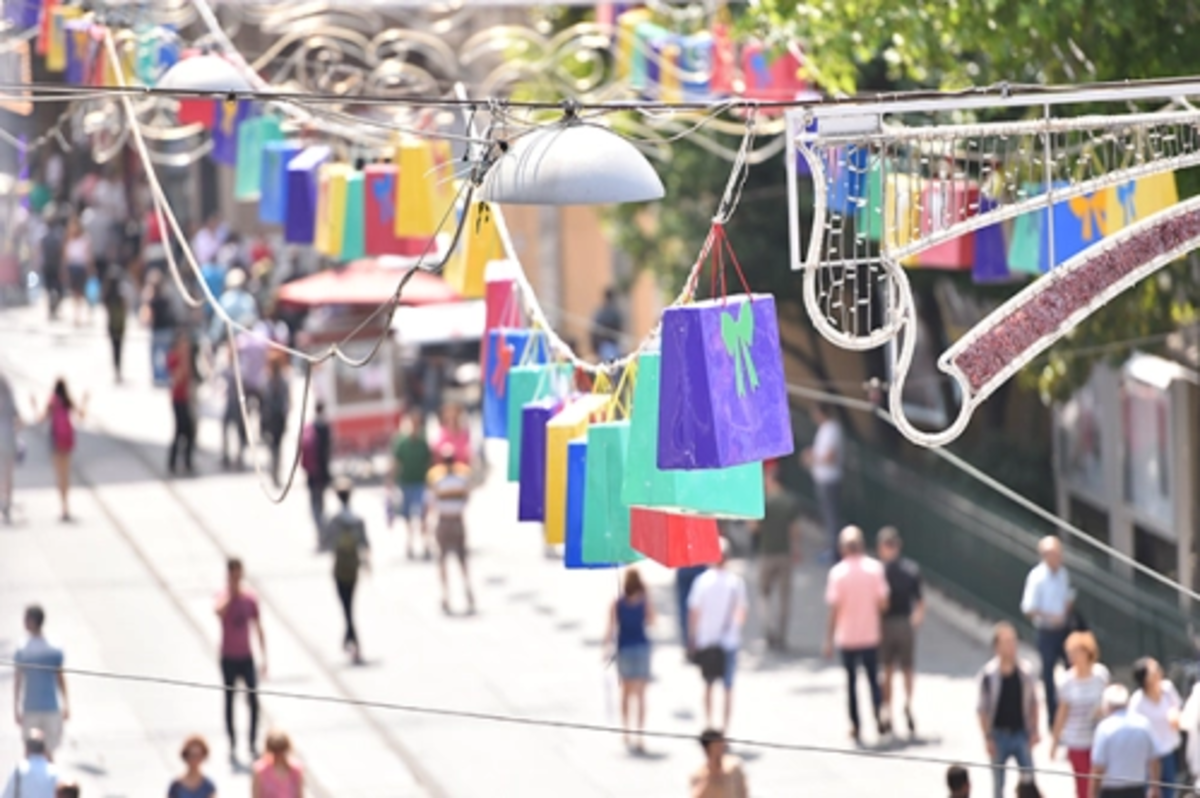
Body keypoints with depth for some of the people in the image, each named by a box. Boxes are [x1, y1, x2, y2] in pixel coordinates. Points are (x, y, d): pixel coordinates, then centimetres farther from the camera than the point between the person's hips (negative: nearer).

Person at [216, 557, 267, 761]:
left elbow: (259, 629, 5)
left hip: (246, 657, 2)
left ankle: (253, 744, 9)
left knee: (253, 701, -2)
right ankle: (233, 745, 13)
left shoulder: (250, 598, -2)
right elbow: (219, 611, -37)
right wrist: (230, 591, -28)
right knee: (229, 701, 5)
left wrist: (264, 658, 4)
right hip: (229, 658, -2)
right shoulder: (224, 597, -11)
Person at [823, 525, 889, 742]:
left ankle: (856, 726, 10)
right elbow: (882, 602, -6)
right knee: (873, 678, 15)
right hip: (870, 634, 1)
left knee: (851, 681, 9)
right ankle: (878, 718, 3)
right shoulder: (874, 568, -7)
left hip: (846, 636, -1)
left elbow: (834, 608, -11)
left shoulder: (838, 572, -12)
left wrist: (829, 639, -4)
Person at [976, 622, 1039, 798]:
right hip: (999, 735, -2)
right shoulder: (988, 673, -13)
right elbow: (982, 709, -6)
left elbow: (1033, 702, 5)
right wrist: (987, 738, -8)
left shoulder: (1026, 670, -5)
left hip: (1021, 733, 2)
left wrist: (1034, 731, 2)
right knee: (998, 783, 12)